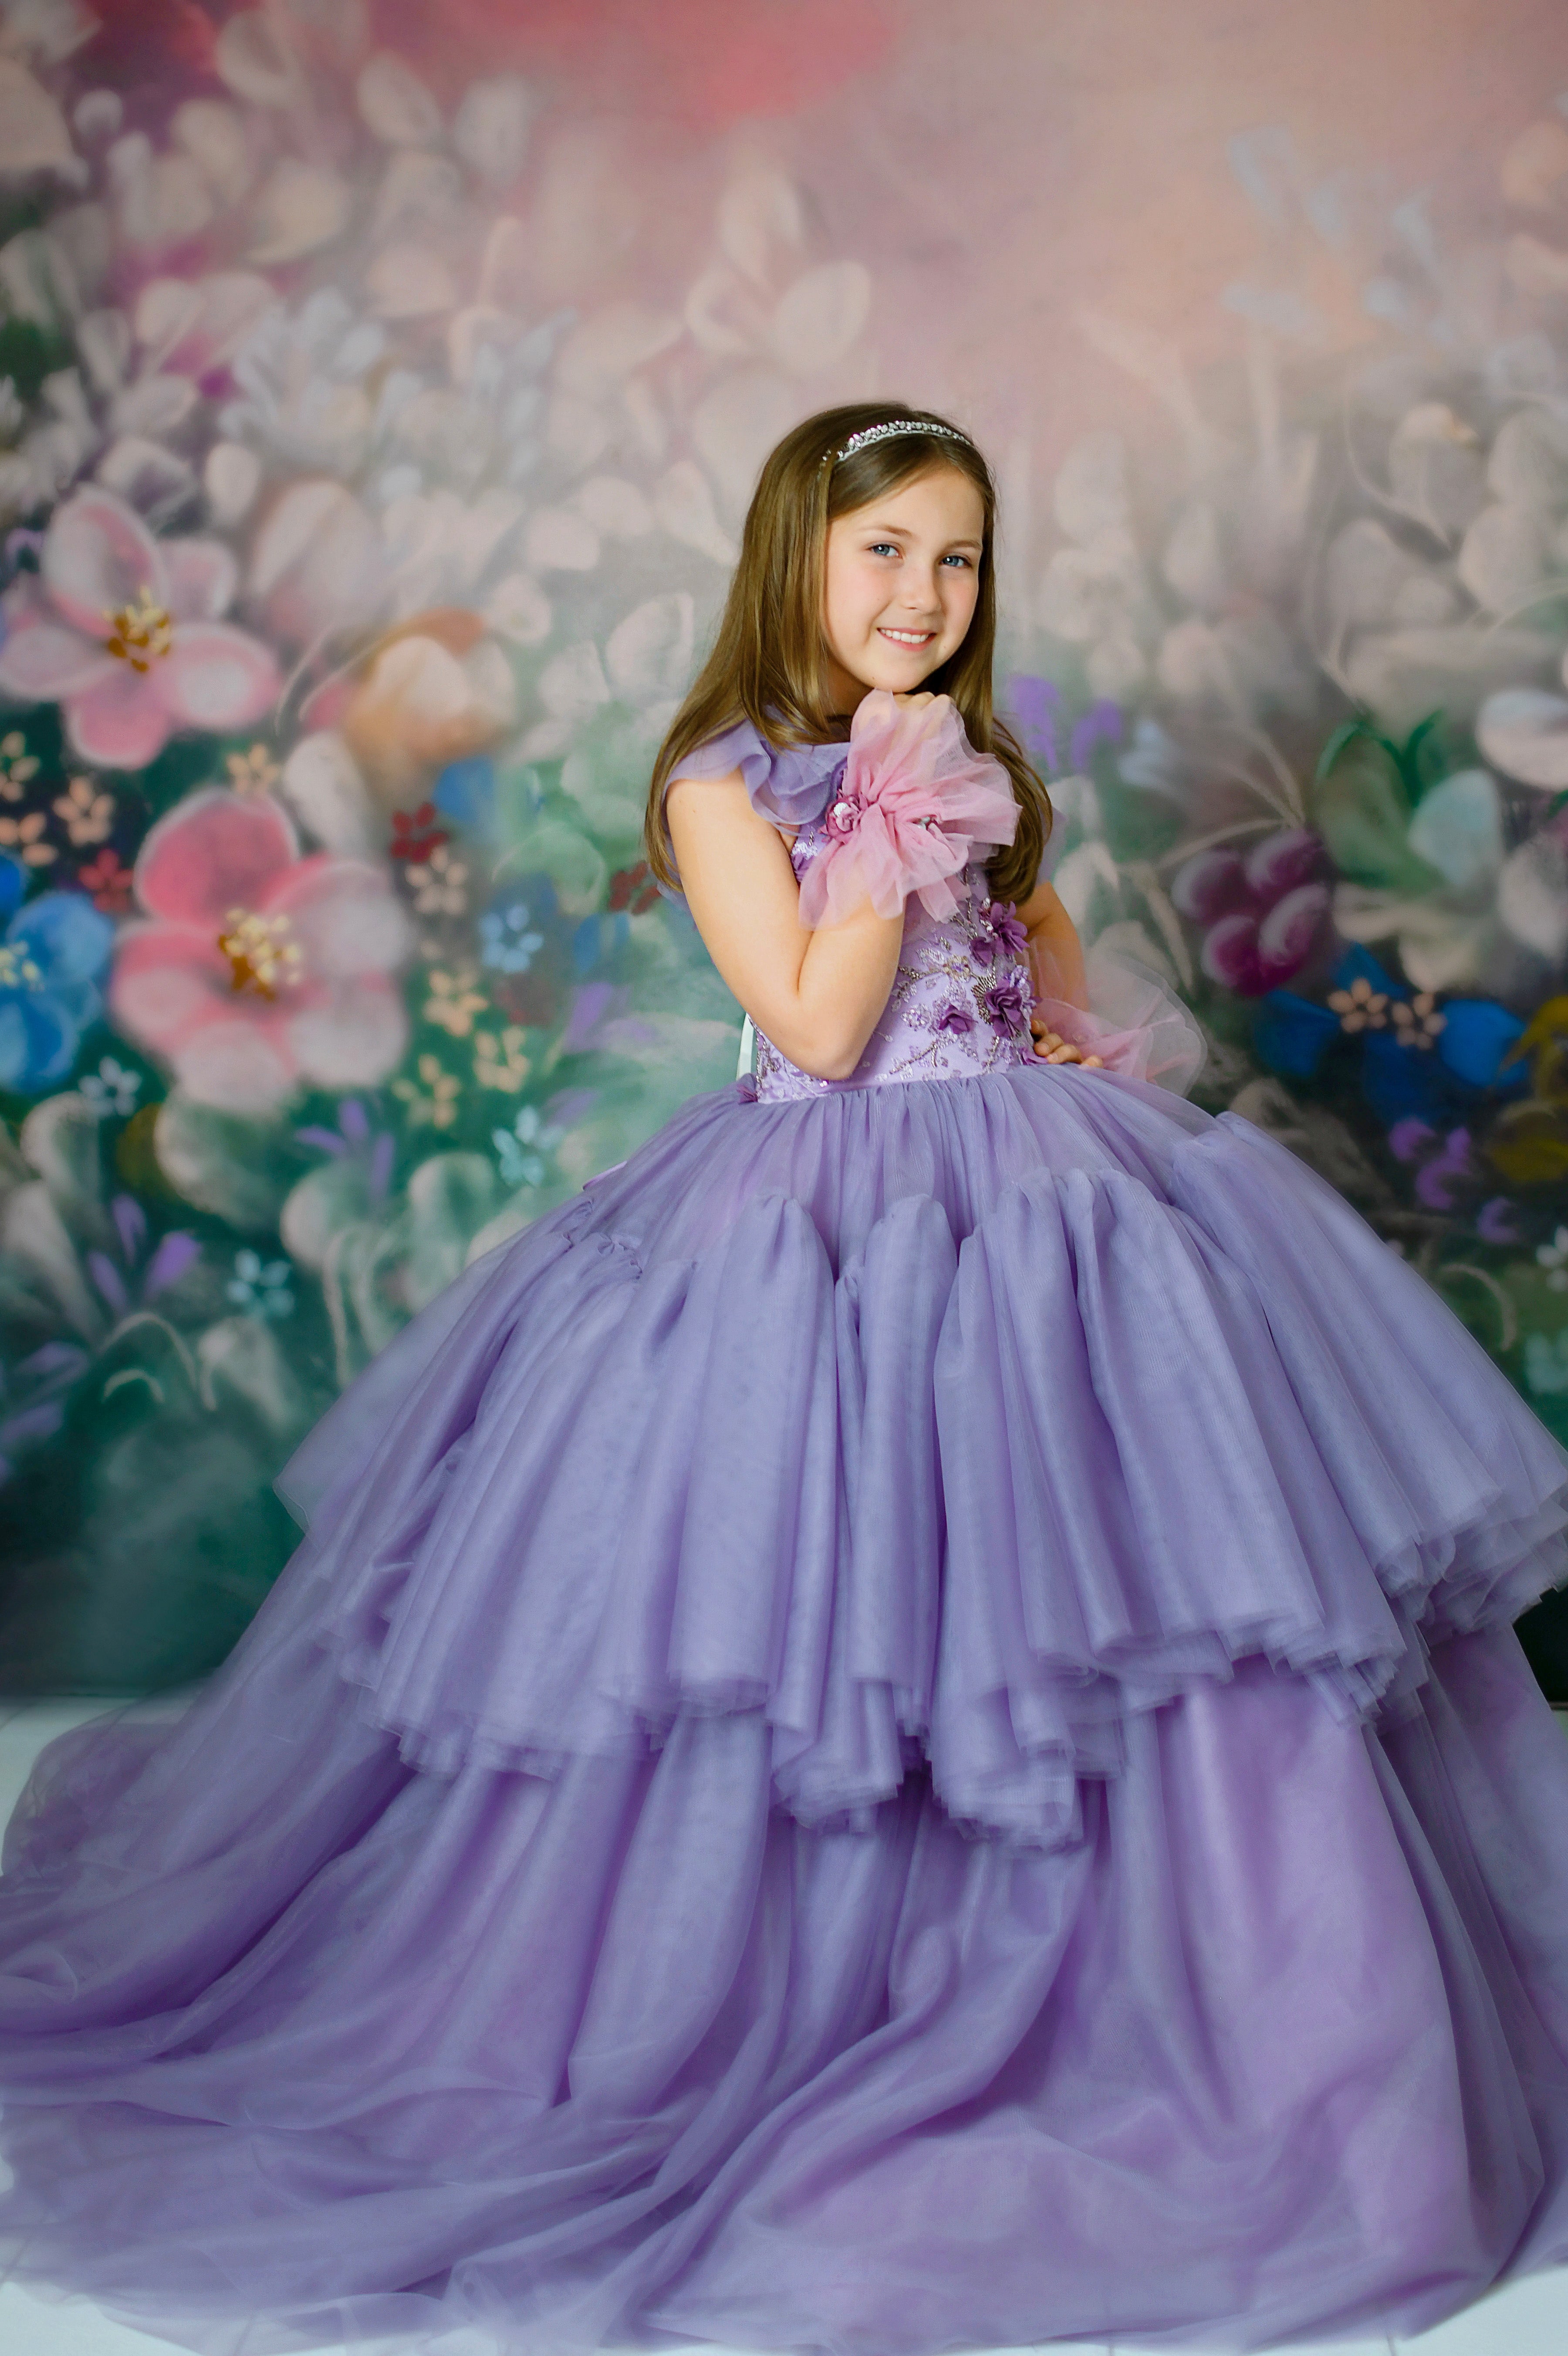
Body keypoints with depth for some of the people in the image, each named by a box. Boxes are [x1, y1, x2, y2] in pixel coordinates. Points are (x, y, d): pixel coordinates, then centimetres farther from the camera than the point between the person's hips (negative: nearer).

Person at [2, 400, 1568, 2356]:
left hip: (1033, 1202, 7)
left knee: (1097, 1588, 10)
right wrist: (891, 828, -17)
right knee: (811, 1615, -2)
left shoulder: (973, 760, 12)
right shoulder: (725, 782, -9)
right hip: (828, 1216, -7)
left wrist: (1075, 1021, 8)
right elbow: (818, 1028, -16)